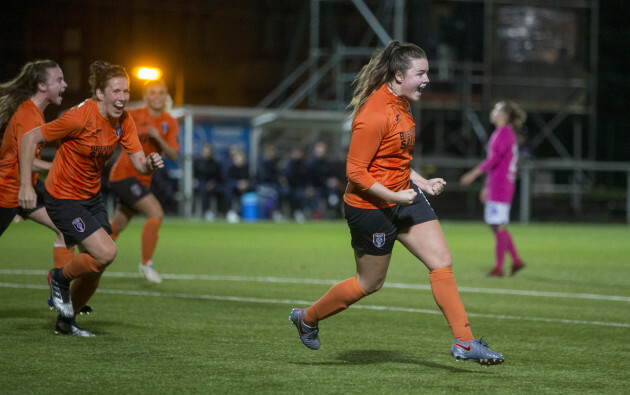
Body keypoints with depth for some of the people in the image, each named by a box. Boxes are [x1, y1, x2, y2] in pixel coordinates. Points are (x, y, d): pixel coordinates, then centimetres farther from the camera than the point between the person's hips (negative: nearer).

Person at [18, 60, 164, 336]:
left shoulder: (123, 121, -5)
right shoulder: (80, 117, -25)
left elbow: (139, 164, -6)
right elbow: (30, 138, -19)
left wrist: (151, 164, -31)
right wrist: (25, 185, -22)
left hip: (92, 197, 7)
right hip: (63, 198, -7)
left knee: (95, 268, 7)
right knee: (106, 253, -21)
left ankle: (66, 321, 29)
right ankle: (60, 278, 7)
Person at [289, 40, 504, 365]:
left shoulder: (400, 104, 5)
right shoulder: (374, 115, -25)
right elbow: (356, 172, -23)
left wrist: (421, 182, 8)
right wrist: (395, 196, -22)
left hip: (403, 195, 9)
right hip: (371, 205, -9)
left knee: (442, 261, -1)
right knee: (370, 282, 8)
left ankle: (464, 342, 1)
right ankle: (306, 318, 30)